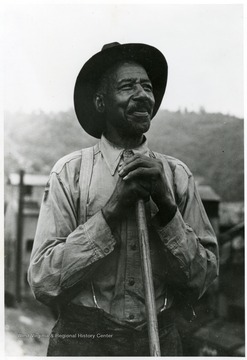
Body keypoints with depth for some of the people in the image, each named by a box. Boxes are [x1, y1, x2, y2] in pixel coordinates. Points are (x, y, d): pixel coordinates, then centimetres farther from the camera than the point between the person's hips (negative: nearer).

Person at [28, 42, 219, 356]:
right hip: (82, 342, -2)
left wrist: (166, 208, -17)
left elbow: (200, 282, -4)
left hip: (160, 341, 2)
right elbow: (42, 283, -13)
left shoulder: (176, 174, -2)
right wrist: (110, 211, -20)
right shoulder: (69, 173, -8)